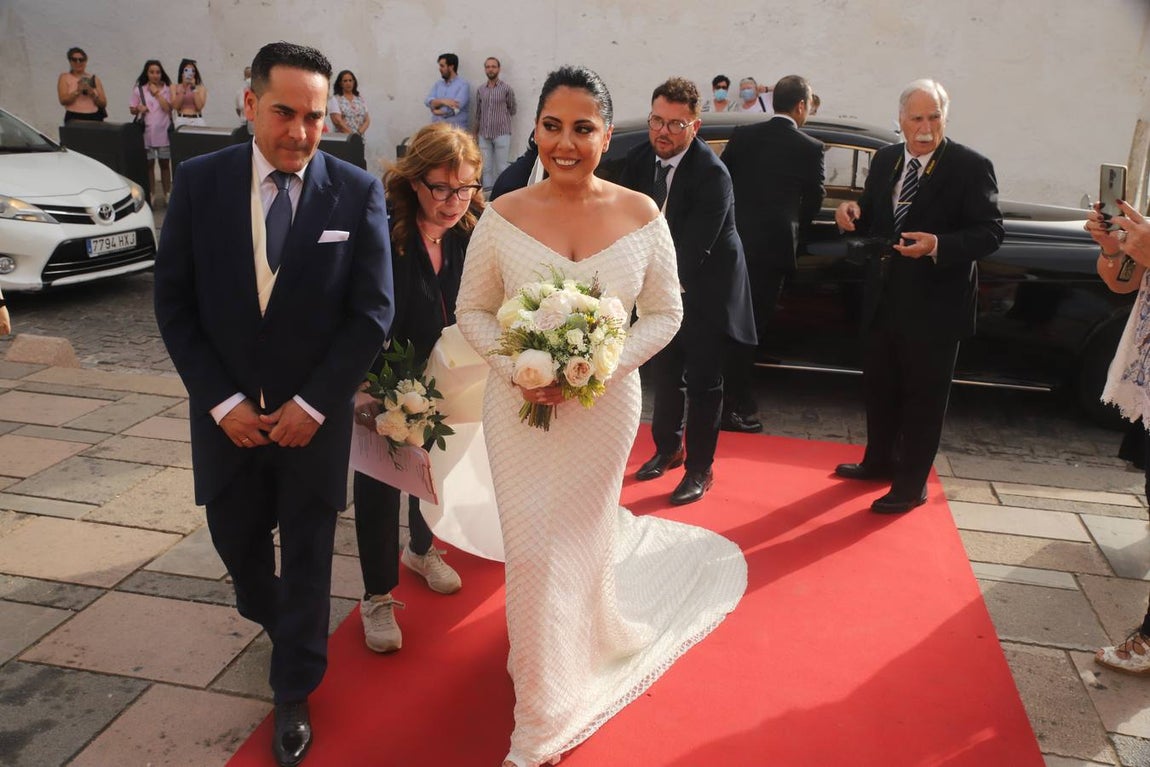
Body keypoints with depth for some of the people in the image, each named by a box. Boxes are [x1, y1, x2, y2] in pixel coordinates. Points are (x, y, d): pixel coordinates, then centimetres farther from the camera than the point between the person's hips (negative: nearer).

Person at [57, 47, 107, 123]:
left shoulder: (94, 79, 15)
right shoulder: (64, 77, 10)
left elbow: (103, 104, 8)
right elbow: (63, 100, -4)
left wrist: (92, 94, -8)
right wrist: (78, 91, -16)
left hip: (94, 118, 2)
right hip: (74, 118, -2)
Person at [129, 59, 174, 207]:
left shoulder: (167, 89, 4)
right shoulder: (139, 90, 5)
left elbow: (168, 108, -8)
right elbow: (132, 109, 9)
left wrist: (157, 93, -9)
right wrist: (138, 109, -12)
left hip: (163, 131, 0)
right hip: (146, 131, 0)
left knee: (165, 163, 5)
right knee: (149, 163, 5)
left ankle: (167, 195, 12)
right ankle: (150, 195, 10)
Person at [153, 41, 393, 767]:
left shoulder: (358, 191, -10)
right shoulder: (199, 181, -6)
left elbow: (372, 310, -9)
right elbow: (174, 302, -3)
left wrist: (310, 404, -12)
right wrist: (222, 402, -10)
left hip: (314, 414, -2)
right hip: (228, 412, 2)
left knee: (308, 556, 10)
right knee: (237, 537, 19)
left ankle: (294, 695, 31)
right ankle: (275, 618, 53)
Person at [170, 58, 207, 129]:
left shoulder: (201, 88, 9)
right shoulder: (175, 87, 11)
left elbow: (199, 106, -4)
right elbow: (176, 106, -1)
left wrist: (194, 87, -4)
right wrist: (183, 89, -4)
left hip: (197, 120, 0)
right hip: (181, 119, 0)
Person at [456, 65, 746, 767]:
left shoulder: (641, 216, -8)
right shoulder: (503, 217, -8)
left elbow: (665, 313, -1)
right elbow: (473, 310, 1)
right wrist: (515, 369, -16)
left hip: (604, 405, 1)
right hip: (518, 407, 0)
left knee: (581, 540, 16)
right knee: (533, 551, 7)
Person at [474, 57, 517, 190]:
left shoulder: (506, 89, -2)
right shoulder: (480, 90, 9)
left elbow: (512, 110, 8)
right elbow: (478, 114, 15)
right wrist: (475, 133, 16)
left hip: (502, 133, -3)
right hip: (484, 135, 4)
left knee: (501, 168, -3)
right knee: (486, 168, 6)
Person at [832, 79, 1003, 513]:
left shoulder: (970, 166, -11)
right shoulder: (885, 159, 7)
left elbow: (990, 232, -14)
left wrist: (938, 245, -30)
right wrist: (853, 213, -9)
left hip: (934, 303, -6)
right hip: (883, 297, 6)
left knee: (923, 396, 5)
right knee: (879, 386, 18)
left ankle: (911, 484, 18)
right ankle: (879, 461, 38)